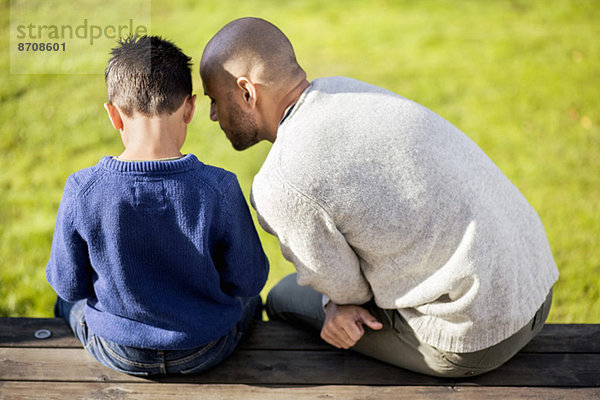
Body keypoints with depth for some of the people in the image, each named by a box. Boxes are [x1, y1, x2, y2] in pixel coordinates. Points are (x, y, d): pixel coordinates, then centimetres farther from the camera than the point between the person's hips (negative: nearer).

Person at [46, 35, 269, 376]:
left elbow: (69, 284, -9)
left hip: (118, 353, 1)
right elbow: (248, 280, -13)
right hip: (205, 352, 0)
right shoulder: (219, 189, -26)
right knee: (249, 301, 34)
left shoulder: (82, 191, -23)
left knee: (68, 303, 35)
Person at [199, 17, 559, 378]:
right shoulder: (341, 90, 4)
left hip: (473, 337, -7)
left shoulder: (280, 187, -23)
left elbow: (340, 285, -8)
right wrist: (338, 304, -2)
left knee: (285, 300, 14)